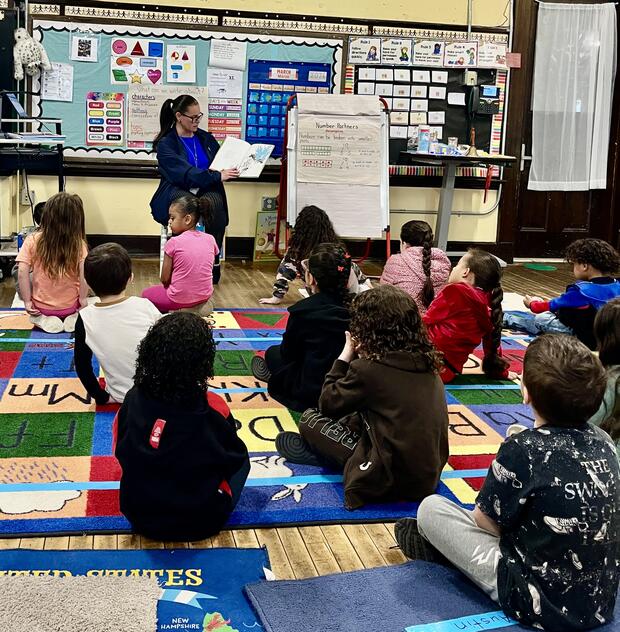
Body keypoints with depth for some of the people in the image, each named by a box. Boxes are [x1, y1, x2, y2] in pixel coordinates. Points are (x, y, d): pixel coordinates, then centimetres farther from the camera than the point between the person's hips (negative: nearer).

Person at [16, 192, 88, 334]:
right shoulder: (79, 244, -12)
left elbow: (22, 272, -15)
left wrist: (27, 301, -8)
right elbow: (84, 274, -17)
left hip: (41, 306, -2)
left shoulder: (33, 240, -11)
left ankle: (43, 319, 12)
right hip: (70, 306, 2)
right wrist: (83, 298, -5)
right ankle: (72, 317, 13)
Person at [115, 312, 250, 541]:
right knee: (241, 461, 21)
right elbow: (234, 460, -7)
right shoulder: (213, 408, -25)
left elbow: (122, 454, 1)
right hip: (202, 523, -2)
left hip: (140, 519, 3)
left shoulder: (132, 400, -17)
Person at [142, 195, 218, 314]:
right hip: (205, 295, 6)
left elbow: (165, 279, -8)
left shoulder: (173, 242, -15)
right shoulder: (210, 239, -4)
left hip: (180, 299, -5)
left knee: (146, 294, 22)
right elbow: (208, 270, 7)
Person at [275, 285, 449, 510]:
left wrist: (346, 355, 7)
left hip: (394, 480, -7)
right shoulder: (426, 362, 2)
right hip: (430, 476, 7)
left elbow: (328, 403, -1)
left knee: (310, 418, 4)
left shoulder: (367, 369, -18)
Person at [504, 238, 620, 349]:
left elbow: (551, 306, -6)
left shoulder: (581, 290, -22)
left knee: (542, 319, 2)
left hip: (585, 340, -7)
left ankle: (506, 320, 23)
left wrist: (532, 304, 15)